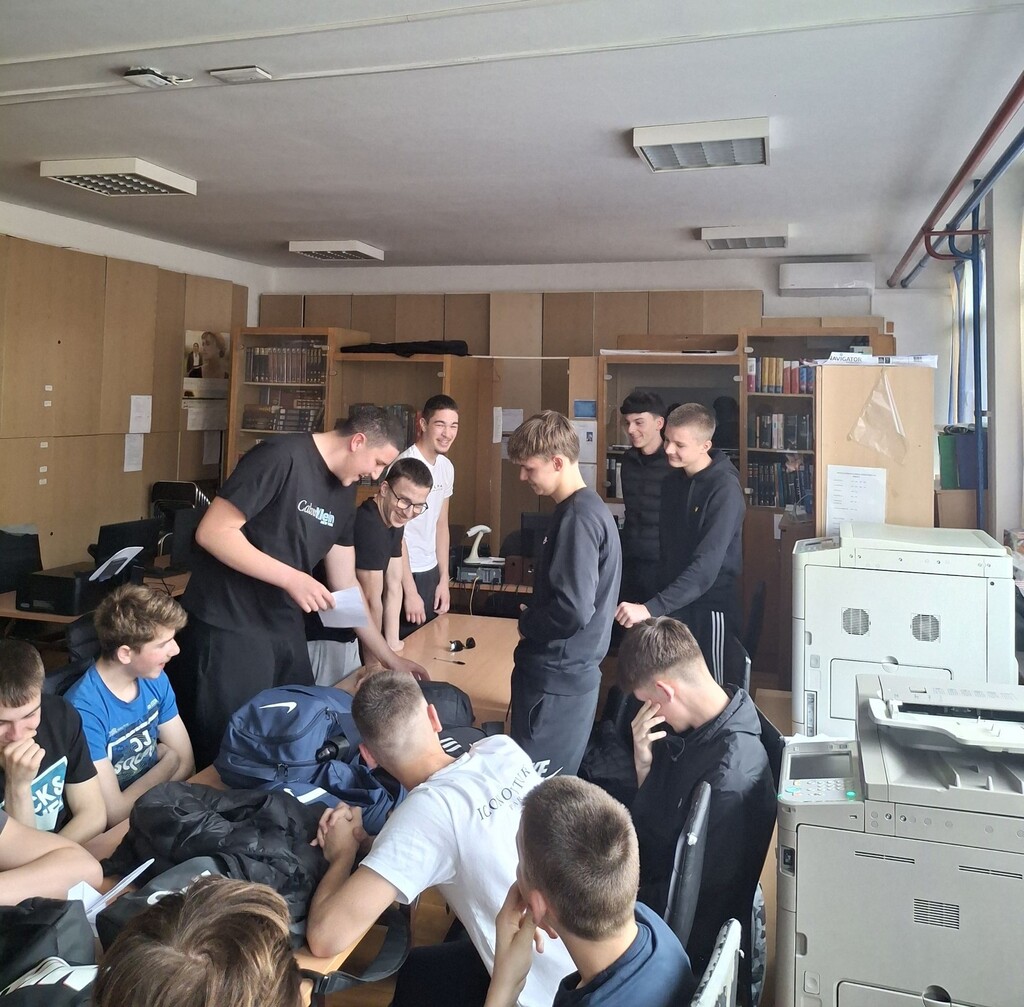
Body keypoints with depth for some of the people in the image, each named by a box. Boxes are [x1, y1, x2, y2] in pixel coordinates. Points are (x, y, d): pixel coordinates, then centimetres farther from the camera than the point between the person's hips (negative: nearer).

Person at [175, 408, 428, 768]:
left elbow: (345, 583, 11)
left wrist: (387, 655, 9)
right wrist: (292, 578, -26)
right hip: (228, 627, -8)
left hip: (286, 628, 8)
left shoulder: (344, 493, 8)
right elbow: (212, 532, -21)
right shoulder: (281, 457, -17)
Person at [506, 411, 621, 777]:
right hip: (572, 672, 9)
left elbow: (574, 609, -27)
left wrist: (526, 622, -10)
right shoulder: (588, 508, 10)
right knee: (557, 784, 19)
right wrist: (534, 617, 5)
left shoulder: (578, 518, -20)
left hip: (556, 679, -9)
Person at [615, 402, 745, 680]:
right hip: (674, 604, 6)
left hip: (709, 607, -6)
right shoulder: (672, 481, 4)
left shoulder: (725, 489, -19)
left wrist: (652, 608, -36)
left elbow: (706, 566, -28)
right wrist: (659, 599, 7)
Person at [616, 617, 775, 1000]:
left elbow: (701, 898, -24)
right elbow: (651, 829, 3)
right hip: (654, 879, 8)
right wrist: (643, 764, -14)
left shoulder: (732, 776, -32)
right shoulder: (696, 730, -6)